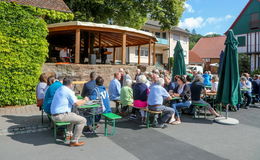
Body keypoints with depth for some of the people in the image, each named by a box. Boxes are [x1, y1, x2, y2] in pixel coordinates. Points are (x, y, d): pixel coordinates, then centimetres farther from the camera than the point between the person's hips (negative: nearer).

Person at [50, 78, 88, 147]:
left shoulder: (59, 90, 15)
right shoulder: (68, 91, -12)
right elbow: (77, 104, -18)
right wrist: (85, 100, 0)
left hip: (54, 115, 10)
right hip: (61, 116, -10)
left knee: (73, 115, 32)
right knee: (82, 120, -7)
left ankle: (69, 134, 33)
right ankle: (74, 141, -5)